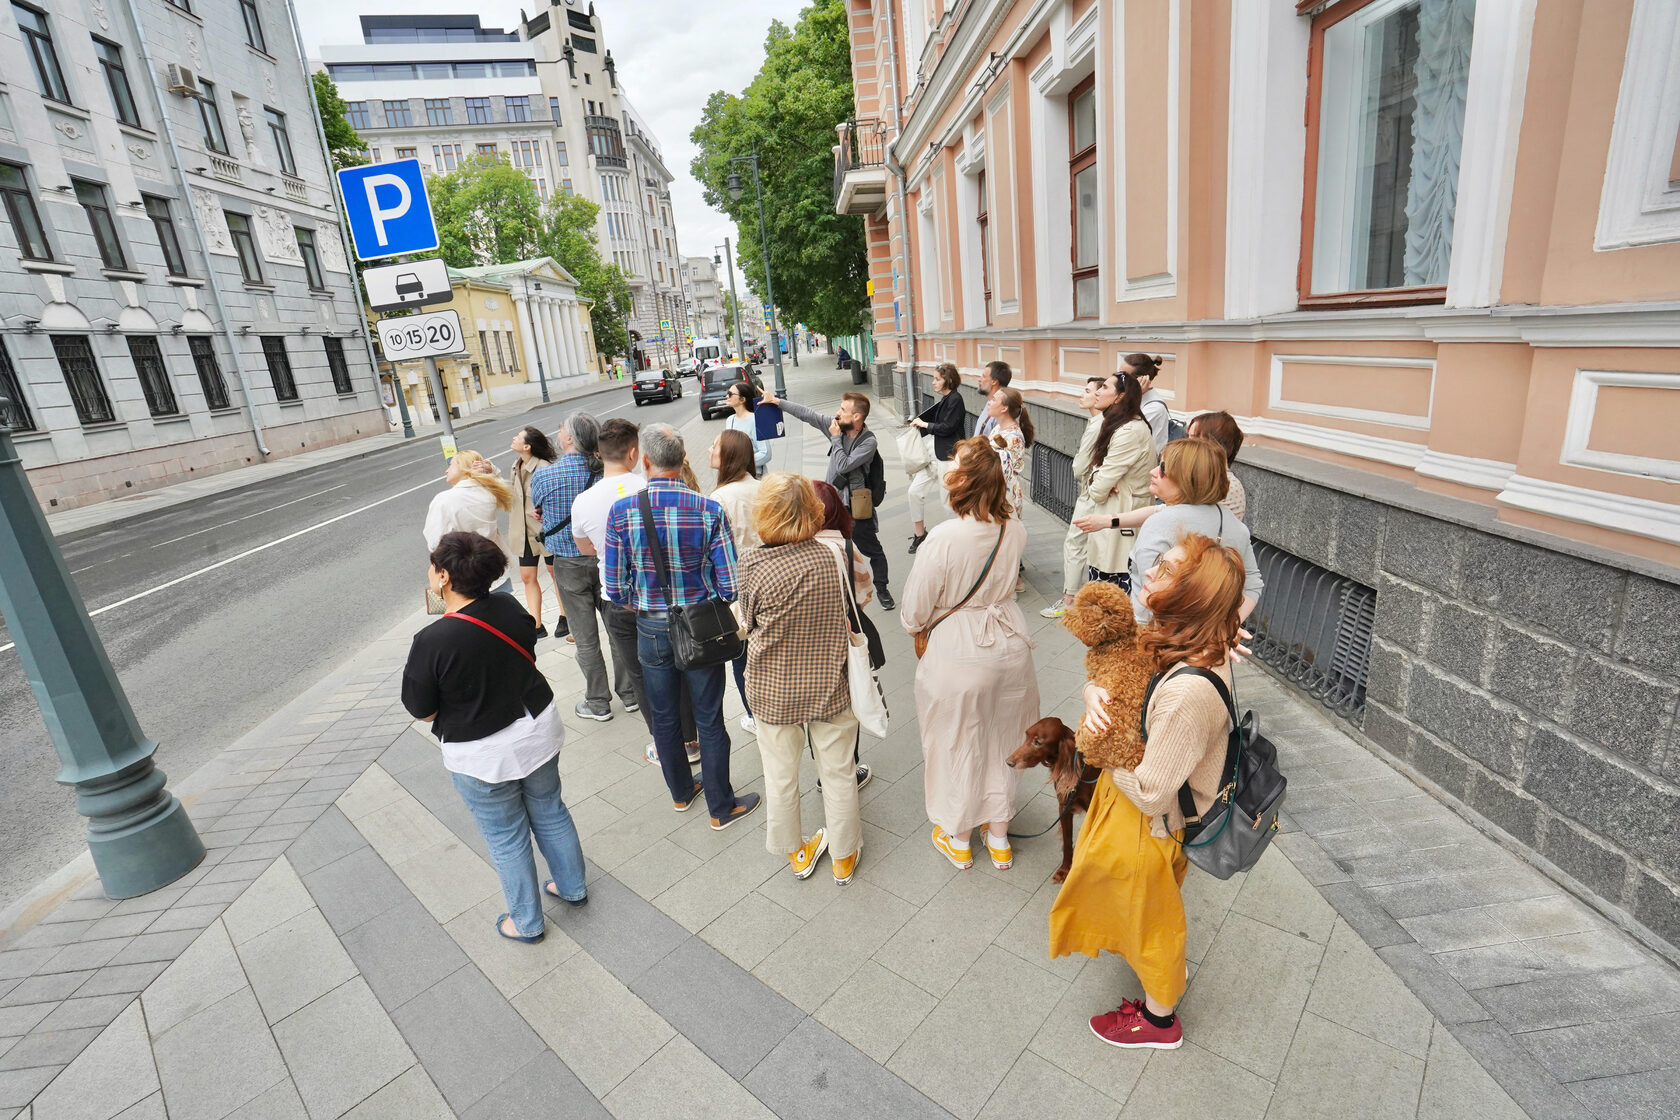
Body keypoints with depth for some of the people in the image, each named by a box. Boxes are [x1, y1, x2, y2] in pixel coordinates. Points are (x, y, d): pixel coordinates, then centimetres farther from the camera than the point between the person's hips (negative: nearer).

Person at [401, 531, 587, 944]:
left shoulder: (432, 642, -27)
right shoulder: (511, 609, -11)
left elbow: (422, 710, -14)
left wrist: (458, 709, 4)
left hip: (481, 756, -5)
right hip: (539, 731, 5)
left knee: (506, 837, 17)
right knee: (550, 812, 25)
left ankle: (526, 922, 37)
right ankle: (572, 887, 45)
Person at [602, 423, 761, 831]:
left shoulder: (622, 511, -12)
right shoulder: (709, 510, -15)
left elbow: (615, 589, -7)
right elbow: (729, 586, -14)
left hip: (650, 629, 2)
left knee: (663, 716, 21)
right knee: (709, 719, 12)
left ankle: (681, 792, 42)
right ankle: (722, 807, 26)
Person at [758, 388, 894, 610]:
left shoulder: (868, 442, -19)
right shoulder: (839, 426, -4)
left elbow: (843, 466, -27)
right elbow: (808, 414, 3)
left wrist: (835, 438, -18)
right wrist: (777, 401, 4)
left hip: (856, 508, -5)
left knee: (873, 550, 10)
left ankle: (882, 589, 29)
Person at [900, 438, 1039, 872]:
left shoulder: (943, 537, -26)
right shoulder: (1016, 531, -10)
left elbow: (914, 614, -16)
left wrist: (917, 624, 5)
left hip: (958, 652, -5)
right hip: (1009, 645, 5)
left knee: (956, 744, 17)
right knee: (1002, 739, 22)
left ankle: (957, 838, 38)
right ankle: (999, 837, 41)